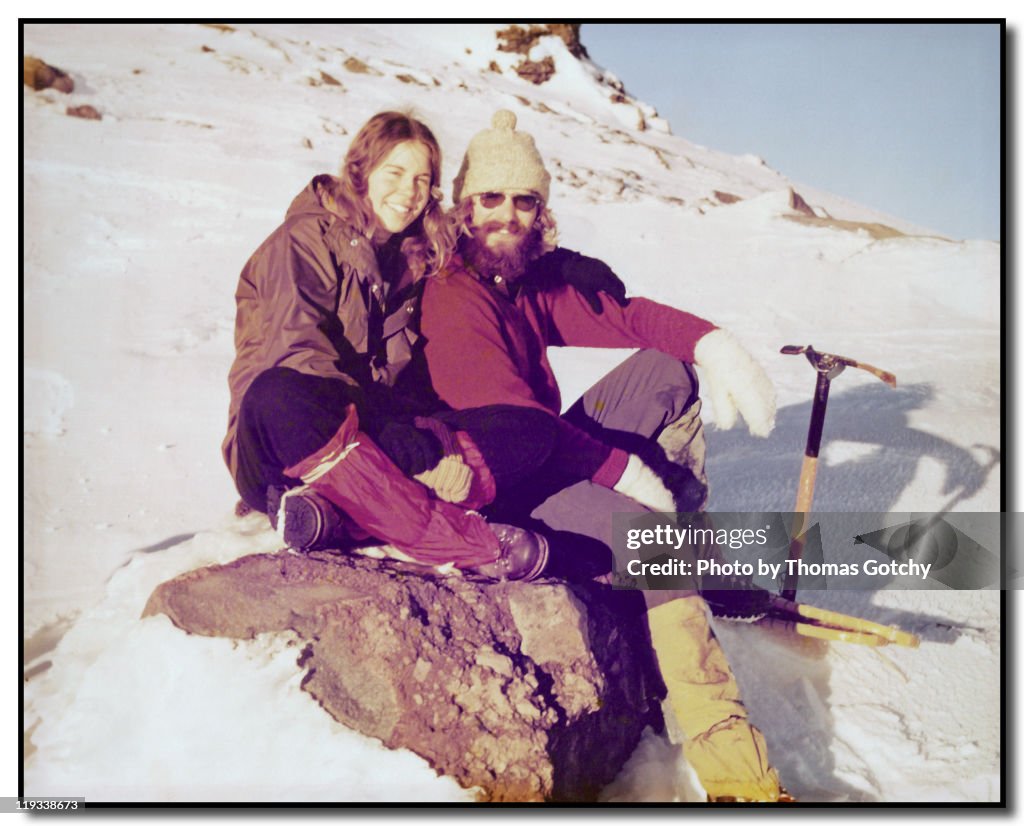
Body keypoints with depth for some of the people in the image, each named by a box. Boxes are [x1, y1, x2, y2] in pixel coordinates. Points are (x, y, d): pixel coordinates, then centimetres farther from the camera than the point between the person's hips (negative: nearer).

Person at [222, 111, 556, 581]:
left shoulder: (417, 257, 17)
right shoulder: (307, 237, -2)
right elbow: (298, 355, -18)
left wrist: (435, 440, -13)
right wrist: (411, 449, -30)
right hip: (283, 448, -5)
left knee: (531, 432, -16)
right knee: (278, 393, -40)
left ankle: (339, 511, -37)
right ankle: (453, 540, -45)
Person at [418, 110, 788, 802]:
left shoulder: (536, 277, 7)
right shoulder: (451, 299, -19)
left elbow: (622, 314, 2)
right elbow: (509, 422, -26)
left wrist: (711, 343, -18)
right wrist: (622, 469, -23)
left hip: (551, 454, 9)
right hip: (496, 487, -9)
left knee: (663, 370, 0)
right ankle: (733, 767, -29)